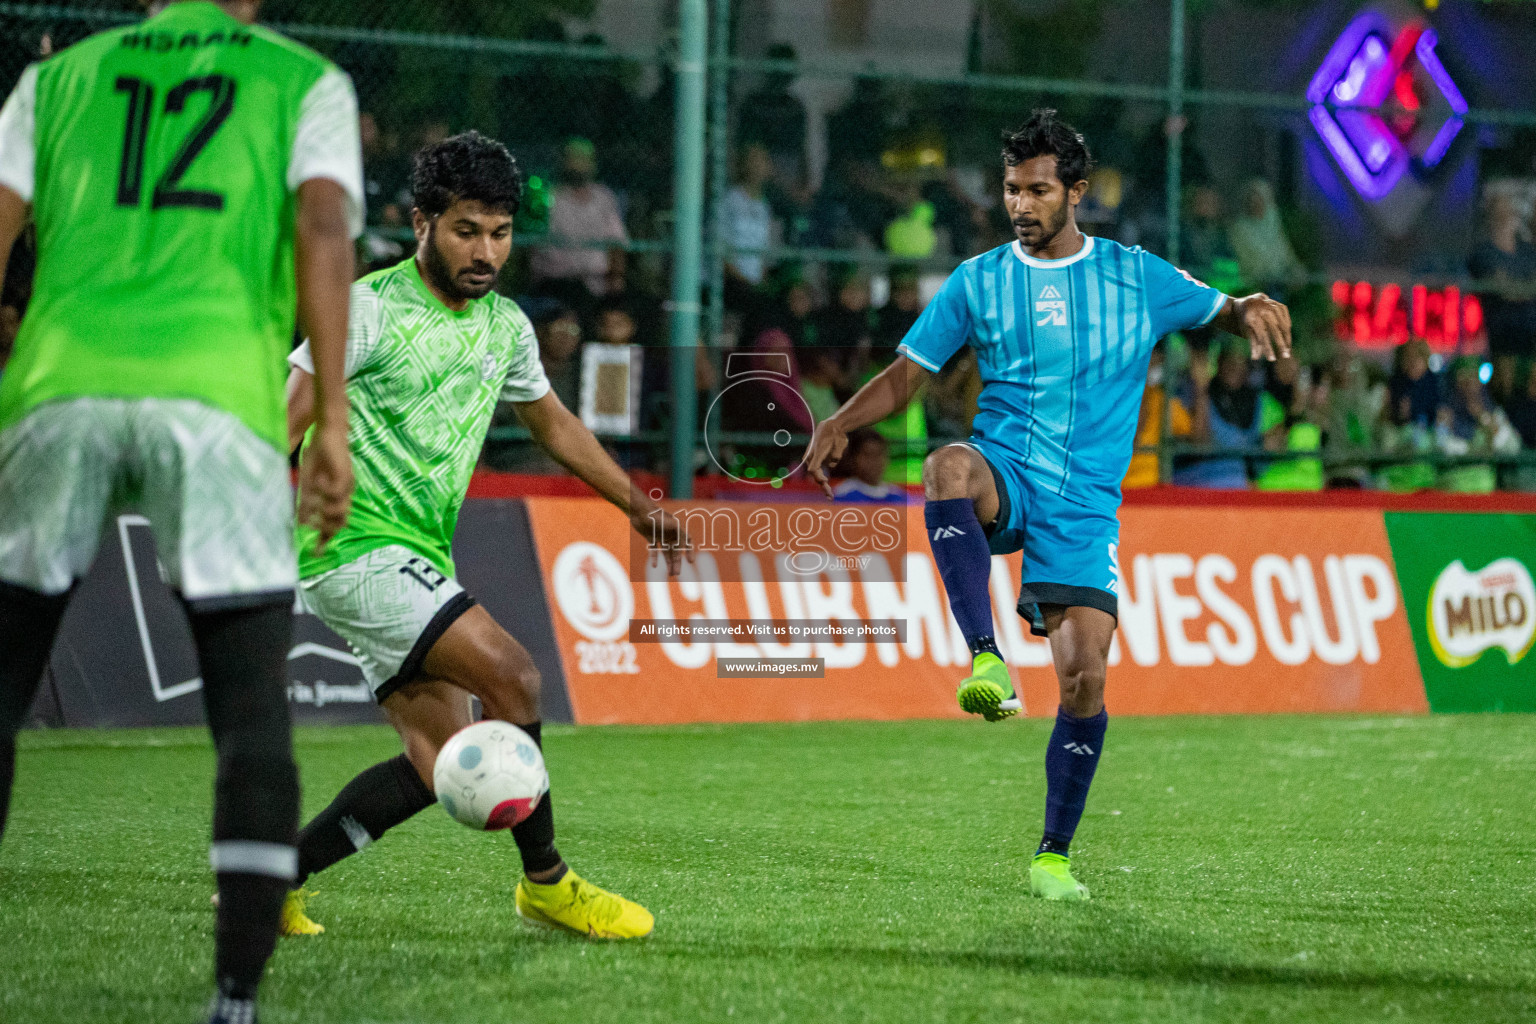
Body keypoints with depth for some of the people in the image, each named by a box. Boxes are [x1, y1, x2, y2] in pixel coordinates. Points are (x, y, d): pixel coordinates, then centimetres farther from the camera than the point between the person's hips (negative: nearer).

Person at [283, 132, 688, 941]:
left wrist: (640, 506, 30)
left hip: (419, 561, 8)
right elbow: (282, 424, -13)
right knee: (510, 674, -19)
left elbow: (553, 424, 29)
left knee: (444, 762, 0)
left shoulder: (505, 326, 12)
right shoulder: (372, 308, -11)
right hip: (359, 549, -8)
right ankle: (545, 881, -5)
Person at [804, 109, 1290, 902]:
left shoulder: (1135, 276, 7)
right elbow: (907, 373, 8)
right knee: (949, 467, -38)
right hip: (1005, 482, 0)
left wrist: (1251, 310, -10)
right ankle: (986, 659, -41)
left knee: (1084, 679, -12)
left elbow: (1223, 313, 15)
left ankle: (1053, 856, 5)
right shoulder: (979, 281, 8)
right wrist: (840, 424, -9)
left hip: (1084, 509, 0)